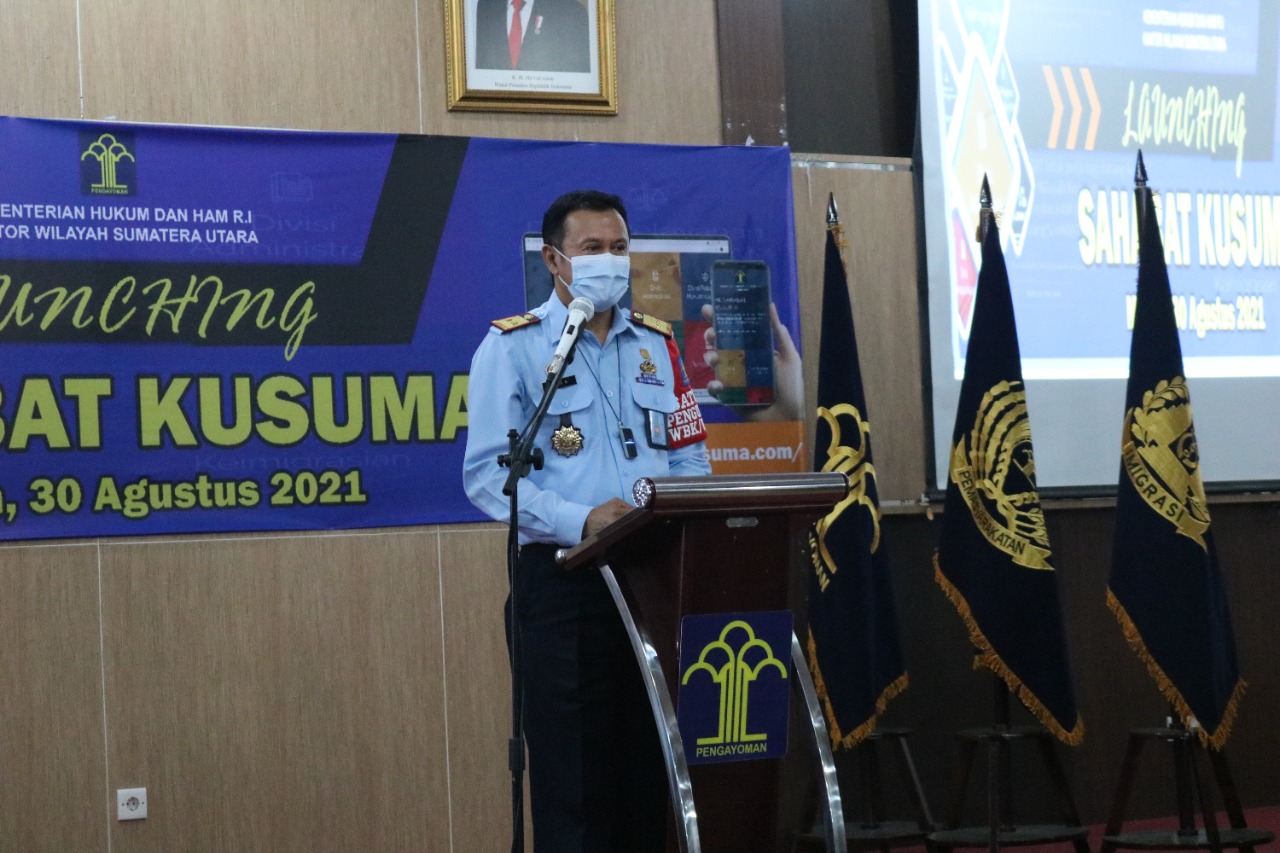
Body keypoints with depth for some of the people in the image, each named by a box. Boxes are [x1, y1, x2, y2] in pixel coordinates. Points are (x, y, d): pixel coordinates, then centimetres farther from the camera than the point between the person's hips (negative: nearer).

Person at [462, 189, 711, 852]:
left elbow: (689, 457, 15)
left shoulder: (656, 345, 14)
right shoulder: (512, 346, -2)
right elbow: (488, 474, -10)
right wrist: (581, 520, -23)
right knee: (575, 771, -2)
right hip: (563, 580, -4)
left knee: (655, 760, 7)